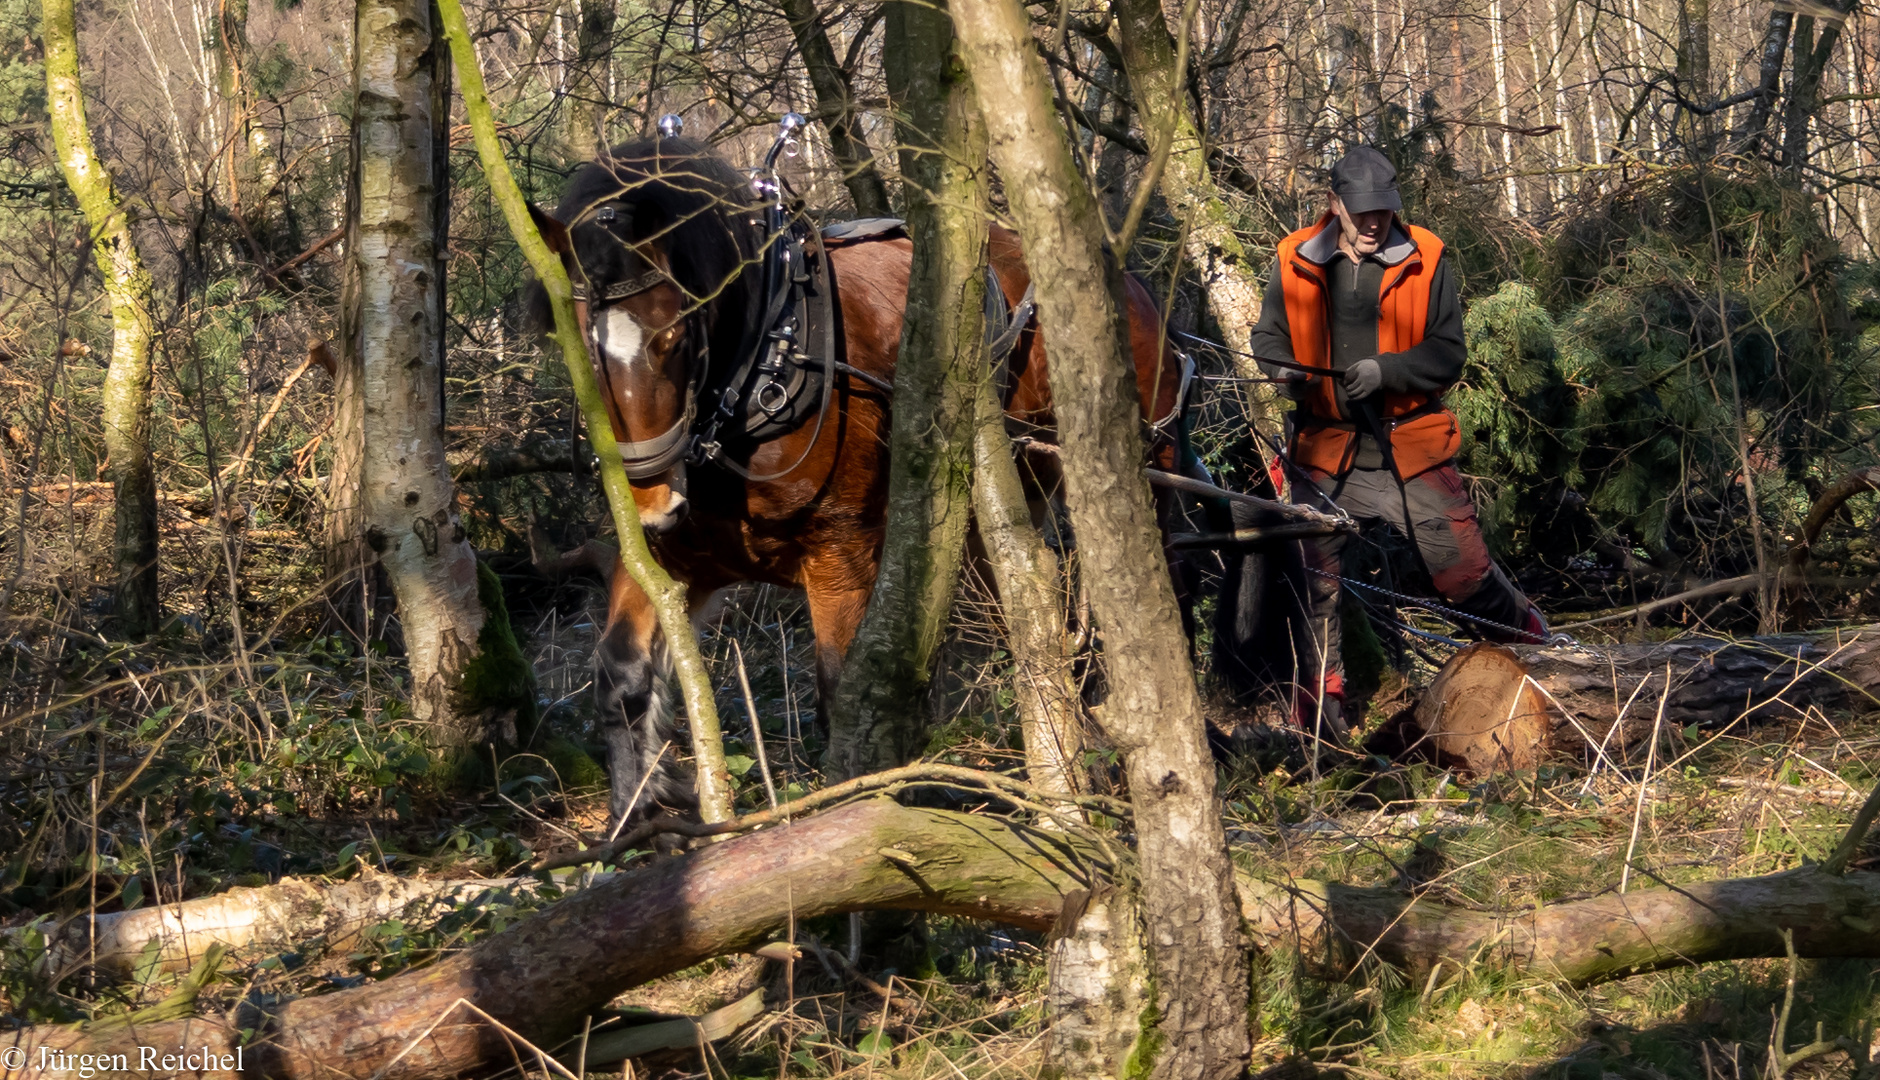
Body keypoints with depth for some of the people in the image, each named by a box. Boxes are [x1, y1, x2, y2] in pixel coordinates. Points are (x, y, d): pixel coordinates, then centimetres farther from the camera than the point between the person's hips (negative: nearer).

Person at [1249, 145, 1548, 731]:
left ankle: (1532, 643, 25)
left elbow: (1448, 354, -6)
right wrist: (1284, 369, -10)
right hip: (1326, 448, 2)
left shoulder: (1427, 262, -3)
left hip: (1409, 445, -1)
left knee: (1462, 568, 0)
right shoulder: (1296, 263, 2)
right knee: (1321, 583, 4)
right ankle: (1320, 698, 17)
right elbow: (1269, 334, 13)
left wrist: (1385, 370, -21)